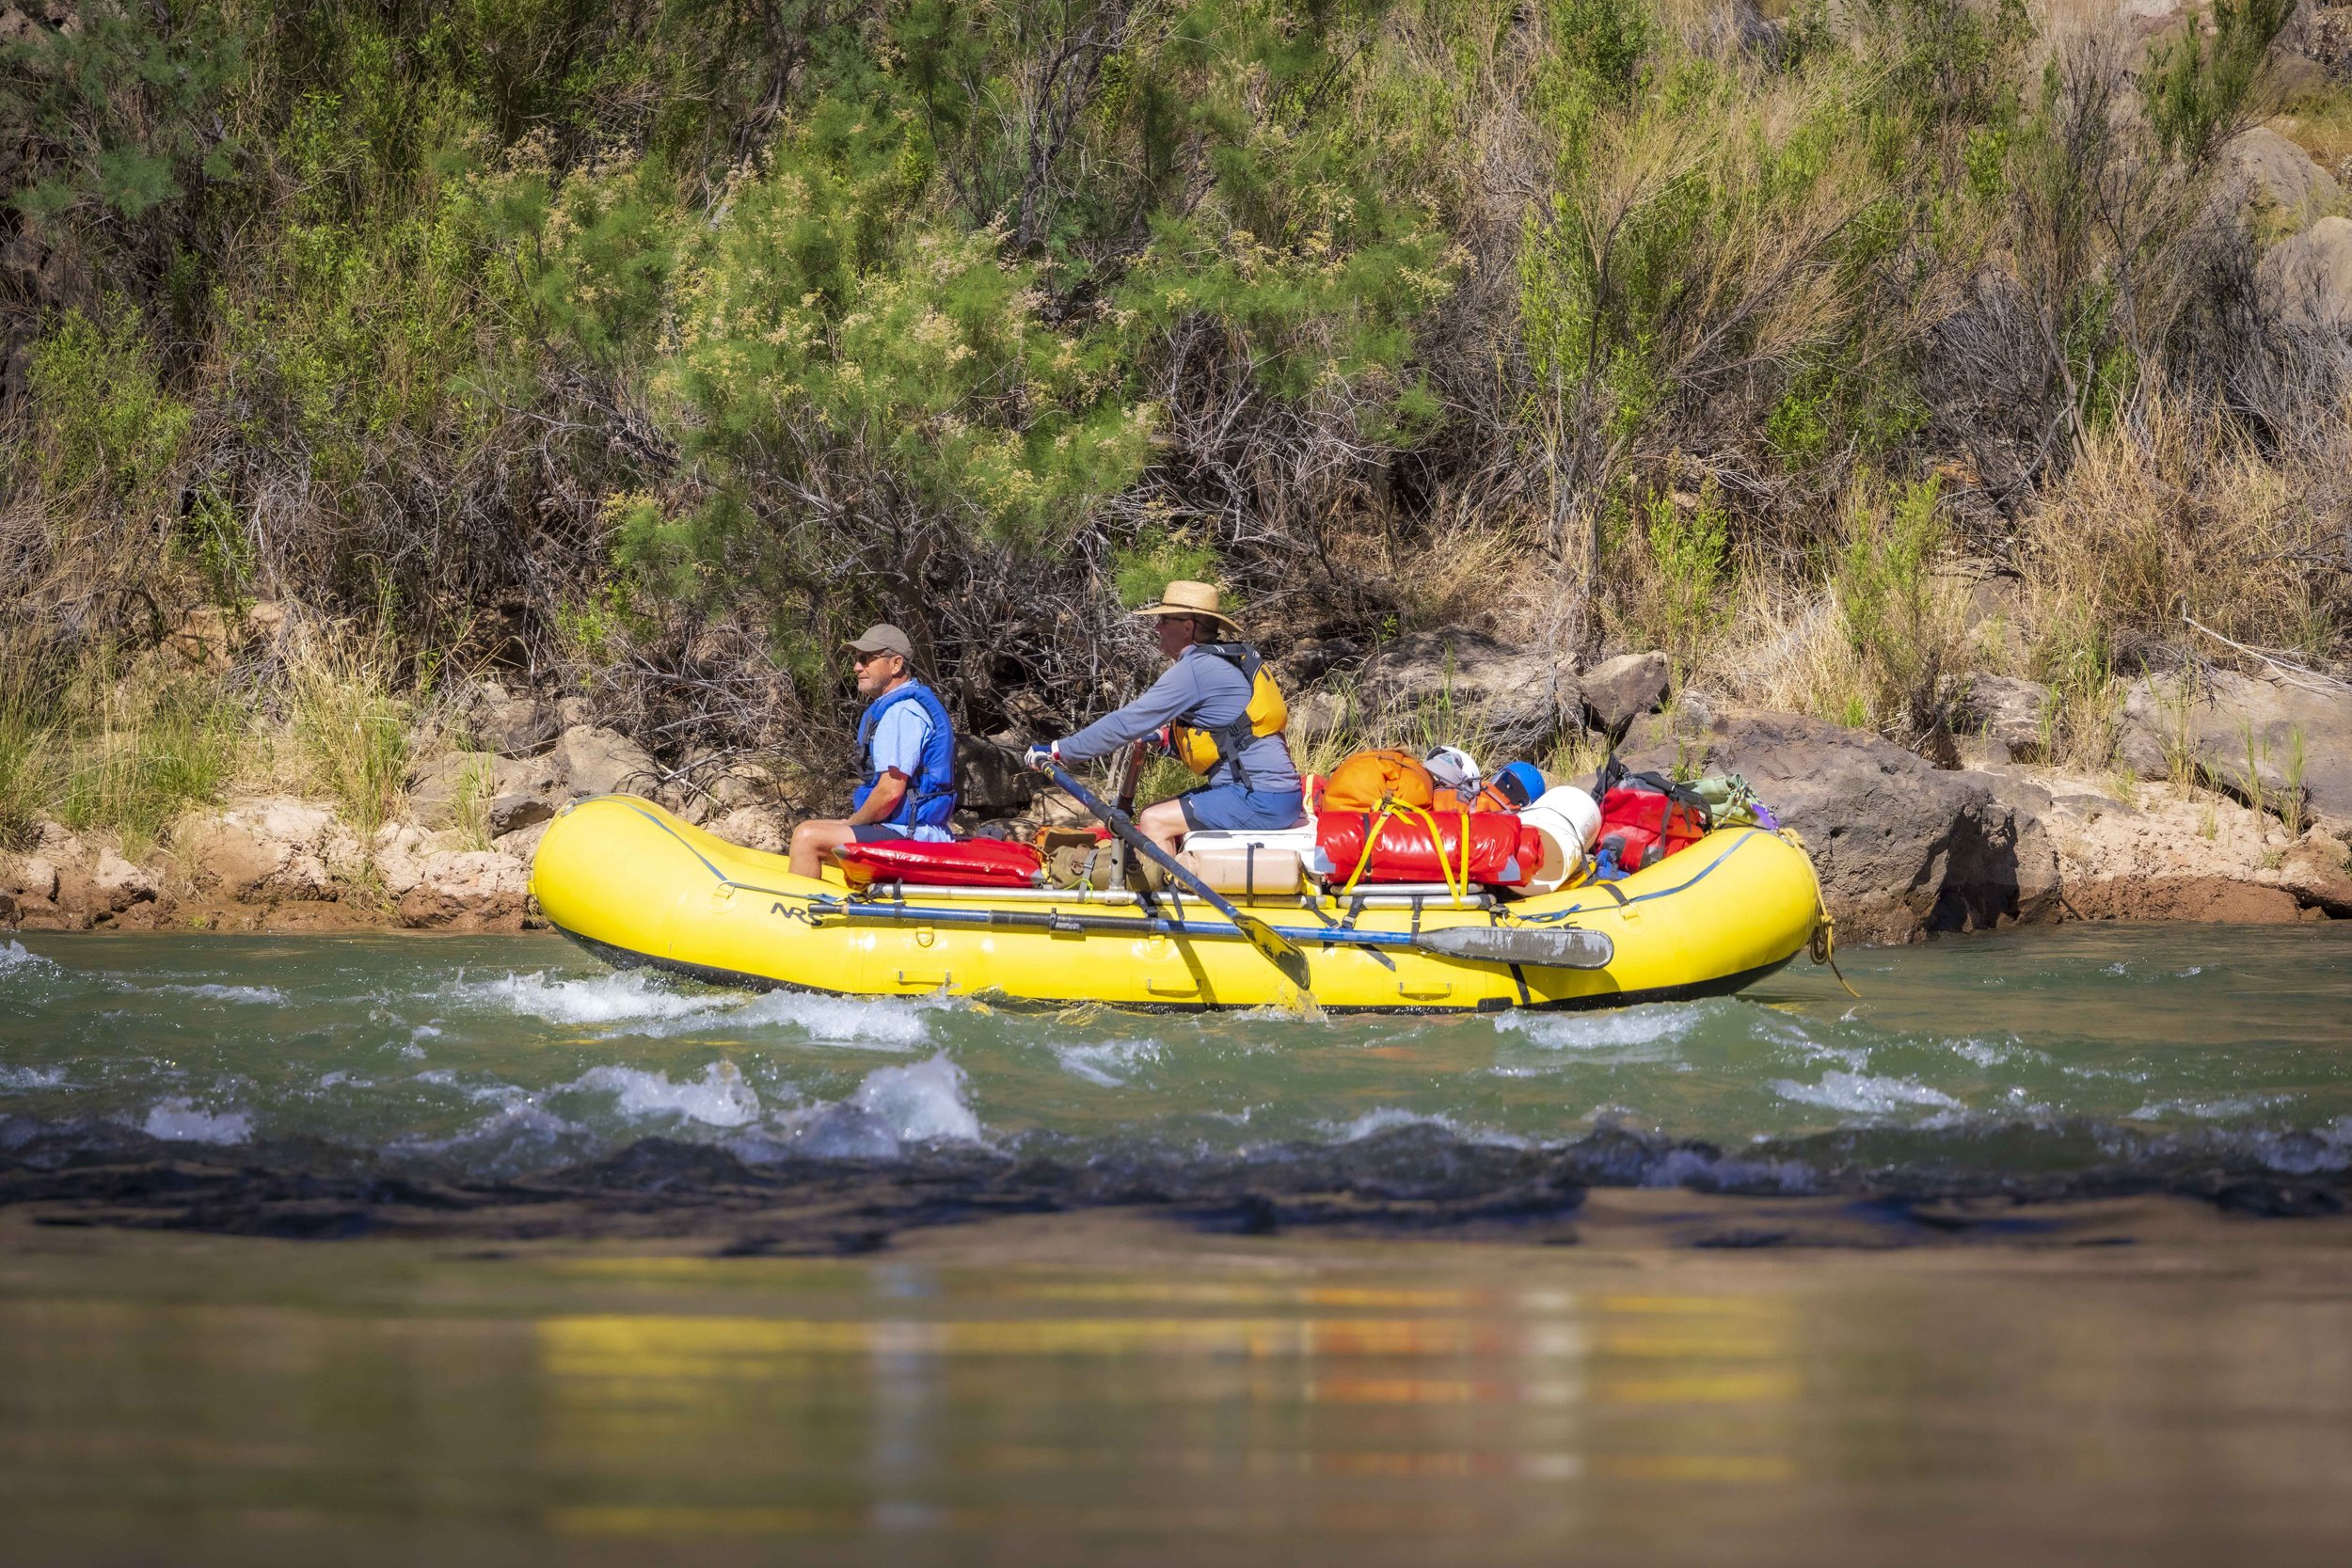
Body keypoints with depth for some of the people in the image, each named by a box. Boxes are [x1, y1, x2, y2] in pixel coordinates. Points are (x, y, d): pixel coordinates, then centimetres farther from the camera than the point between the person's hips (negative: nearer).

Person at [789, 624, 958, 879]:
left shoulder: (903, 712, -16)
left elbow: (891, 791, -22)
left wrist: (852, 824, -7)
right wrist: (852, 824, 12)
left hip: (909, 836, -11)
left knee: (807, 837, -19)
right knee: (810, 833, 22)